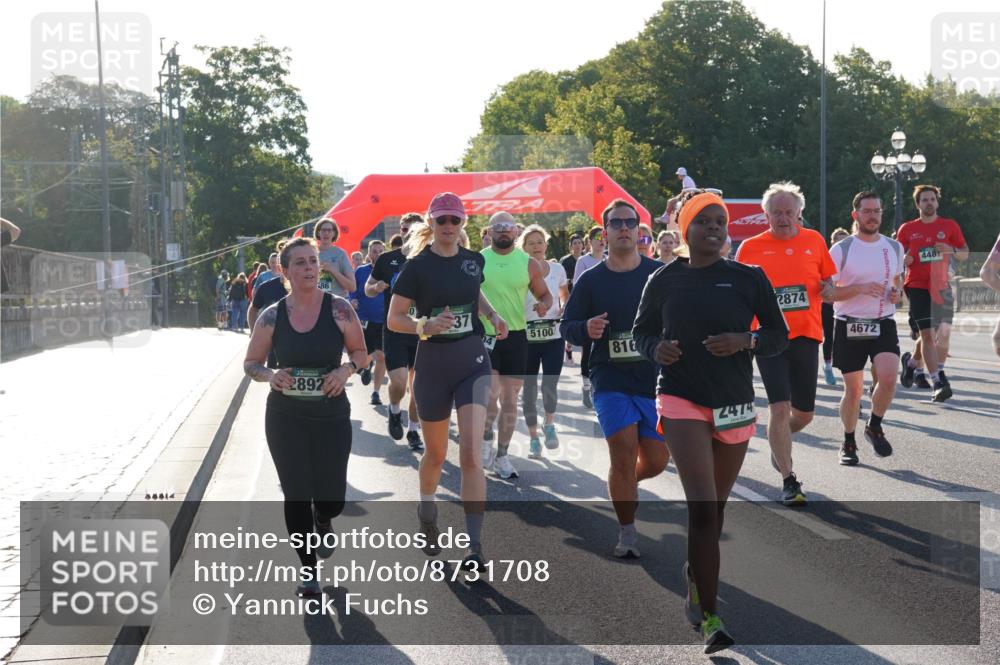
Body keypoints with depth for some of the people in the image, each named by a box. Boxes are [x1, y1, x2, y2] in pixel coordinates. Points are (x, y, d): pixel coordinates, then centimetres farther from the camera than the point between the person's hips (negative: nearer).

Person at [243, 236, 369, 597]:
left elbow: (360, 352, 4)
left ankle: (322, 522, 41)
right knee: (296, 495, 1)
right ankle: (308, 569, 20)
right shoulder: (272, 316, -4)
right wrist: (270, 375, -16)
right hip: (285, 418, 0)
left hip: (332, 416, 0)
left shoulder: (339, 309, -7)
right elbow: (251, 363, 6)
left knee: (331, 498, 2)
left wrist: (346, 369, -17)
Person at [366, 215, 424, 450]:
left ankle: (413, 431, 23)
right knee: (399, 382, -14)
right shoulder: (387, 259, 0)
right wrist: (376, 288, -12)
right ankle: (394, 411, 19)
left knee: (418, 387, 6)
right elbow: (368, 288, 10)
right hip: (394, 331, -1)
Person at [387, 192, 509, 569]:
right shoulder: (417, 266, -7)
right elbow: (394, 319, -8)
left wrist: (492, 314, 6)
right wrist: (425, 325, -26)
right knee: (436, 453, 13)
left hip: (473, 361, 2)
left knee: (471, 453, -11)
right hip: (433, 364, -2)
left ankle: (475, 544, -10)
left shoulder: (474, 260, 4)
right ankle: (426, 513, 43)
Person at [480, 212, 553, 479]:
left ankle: (501, 456, 20)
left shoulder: (529, 263, 2)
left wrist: (544, 305, -12)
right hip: (484, 335, -2)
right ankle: (486, 438, 12)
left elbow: (545, 294, 10)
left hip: (516, 337, 2)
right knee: (490, 395, -16)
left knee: (510, 401, 7)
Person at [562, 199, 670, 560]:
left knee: (655, 461, 5)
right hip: (611, 380, -1)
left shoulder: (660, 275, 1)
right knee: (624, 455, -10)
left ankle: (622, 484, 40)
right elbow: (566, 326, 5)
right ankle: (627, 534, 7)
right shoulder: (591, 280, 2)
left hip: (656, 380, 1)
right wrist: (586, 329, -16)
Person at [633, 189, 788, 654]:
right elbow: (641, 332, 12)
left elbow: (779, 335, 4)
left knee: (716, 507, 14)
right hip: (682, 401, -2)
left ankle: (696, 582, 40)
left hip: (734, 404, 2)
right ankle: (710, 617, -10)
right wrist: (656, 349, -10)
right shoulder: (664, 281, 0)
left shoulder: (749, 278, 0)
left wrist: (745, 341, -15)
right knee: (702, 507, -14)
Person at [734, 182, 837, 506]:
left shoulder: (814, 241, 6)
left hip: (806, 336, 3)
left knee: (804, 413, 9)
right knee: (779, 408, -12)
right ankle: (789, 480, 0)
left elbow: (827, 279, 18)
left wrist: (828, 289, -5)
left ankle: (779, 443, 42)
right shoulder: (750, 247, 0)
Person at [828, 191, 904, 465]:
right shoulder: (841, 249, -5)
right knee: (853, 390, 3)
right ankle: (849, 442, 24)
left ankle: (875, 427, 9)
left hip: (884, 323, 2)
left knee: (888, 378, -18)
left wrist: (897, 291, 0)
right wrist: (860, 288, -20)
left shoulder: (894, 247, 7)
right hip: (849, 326, -2)